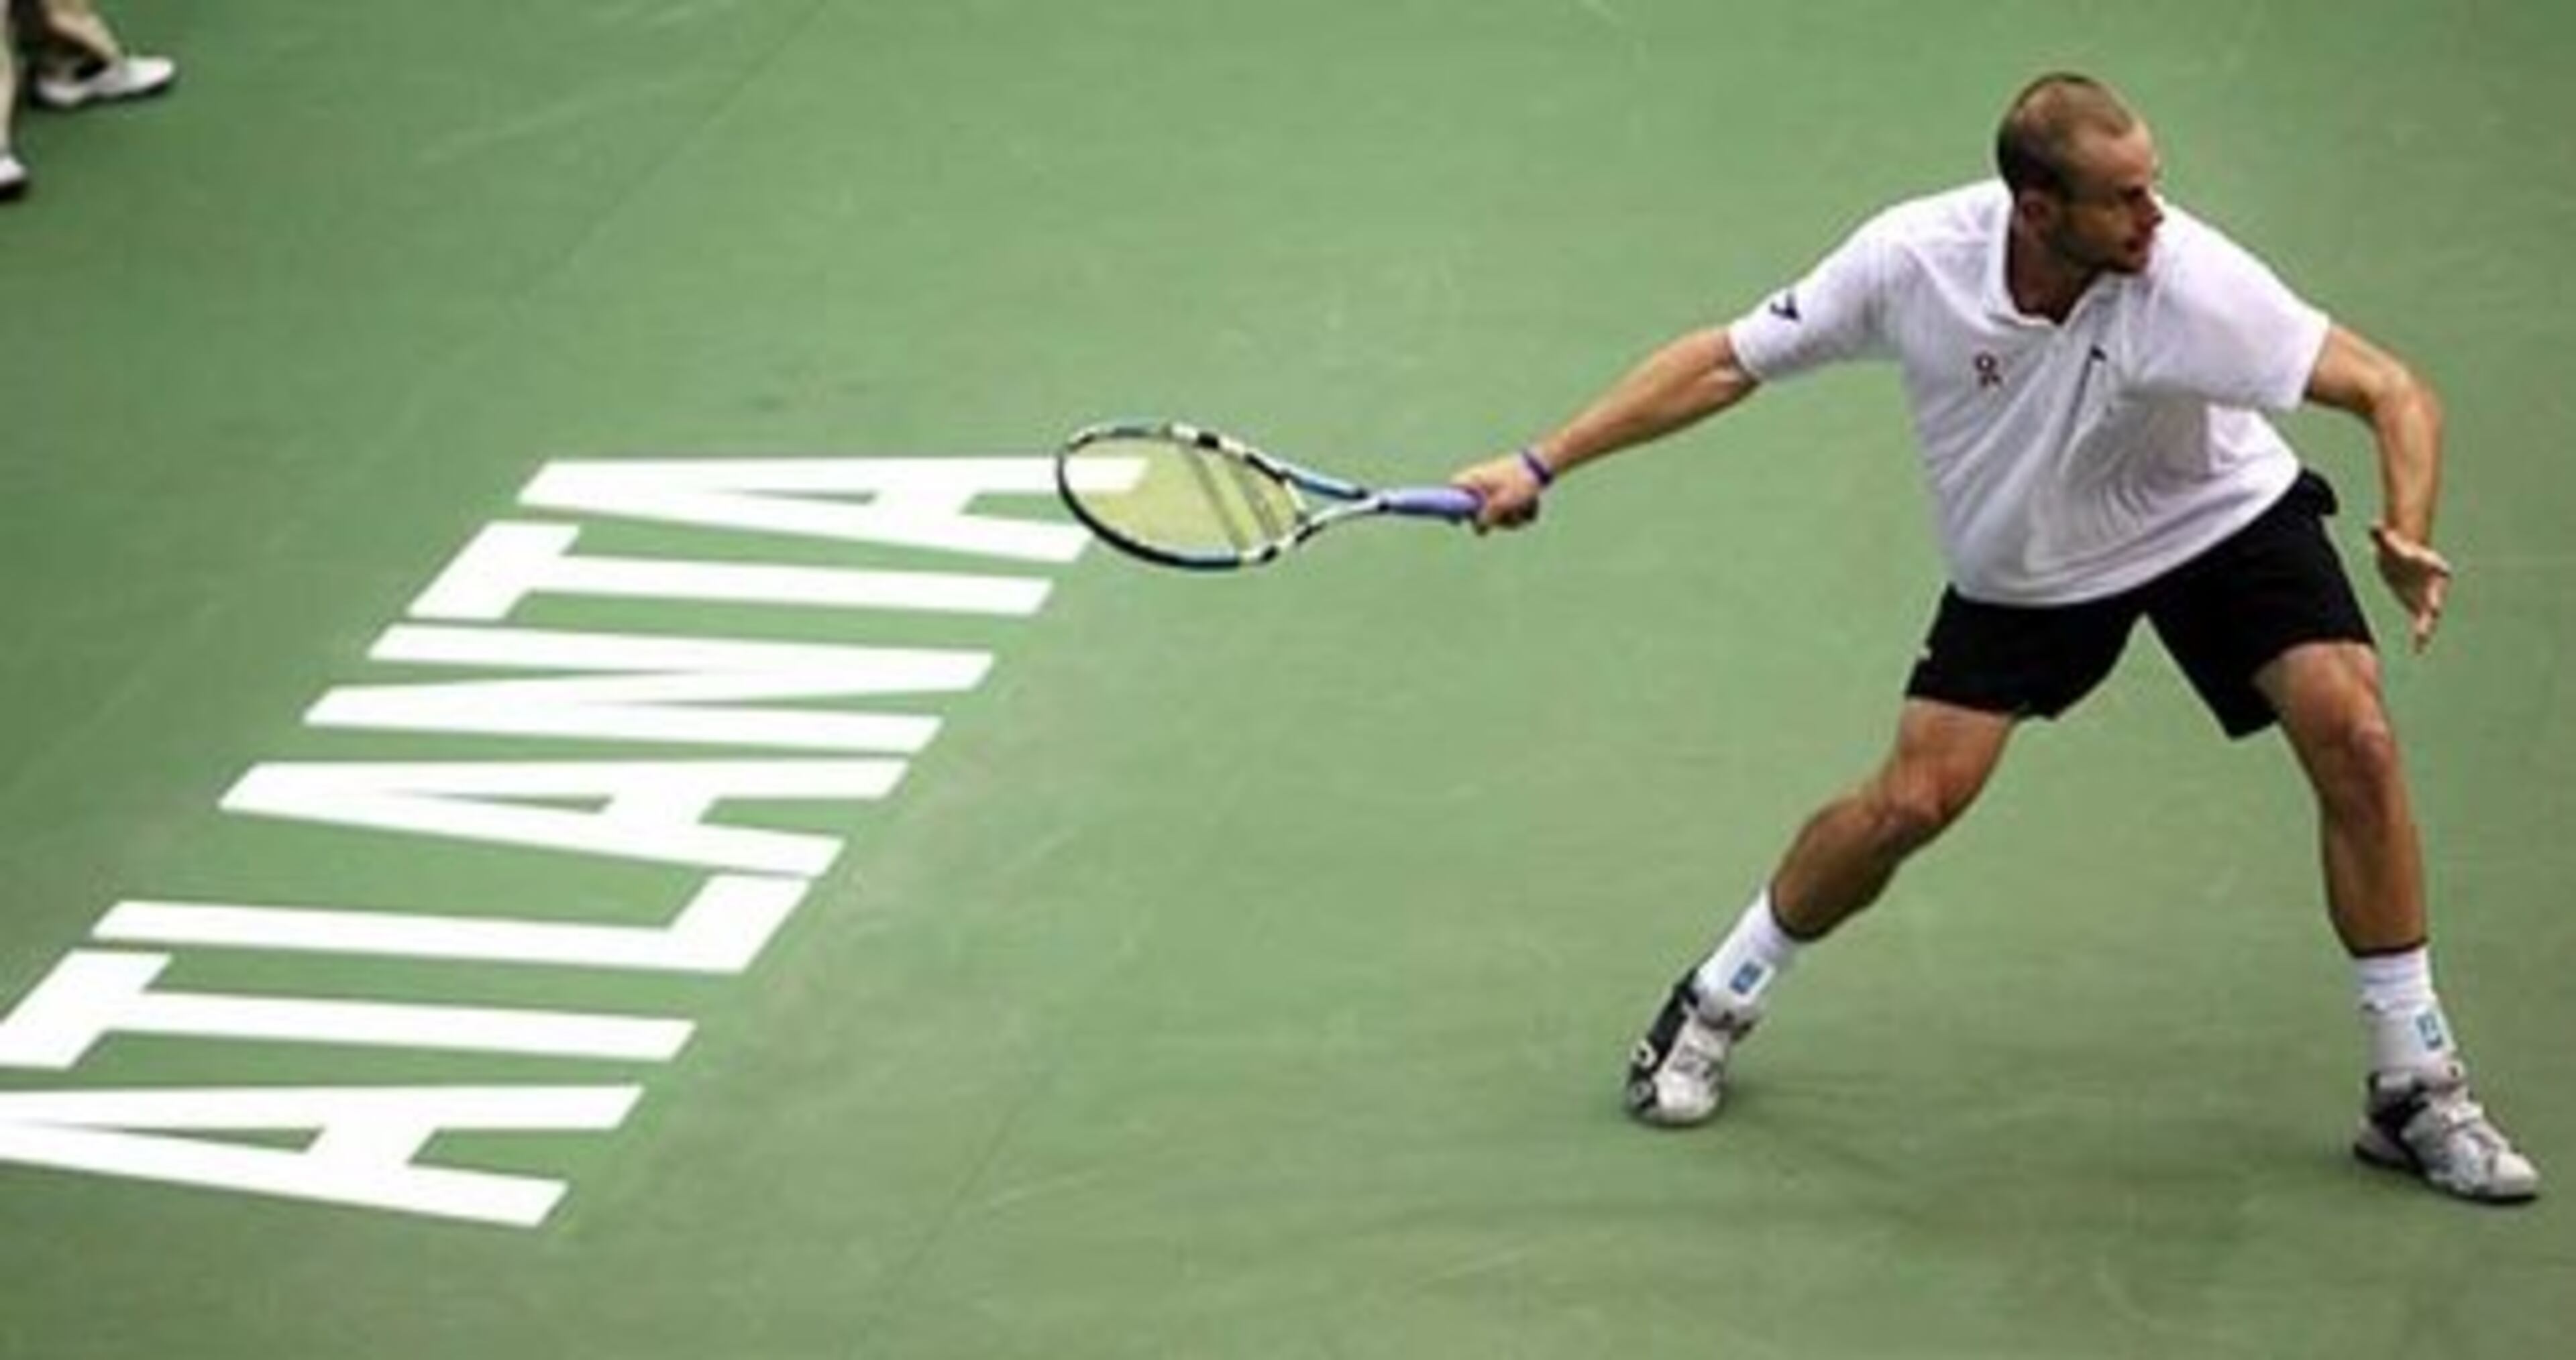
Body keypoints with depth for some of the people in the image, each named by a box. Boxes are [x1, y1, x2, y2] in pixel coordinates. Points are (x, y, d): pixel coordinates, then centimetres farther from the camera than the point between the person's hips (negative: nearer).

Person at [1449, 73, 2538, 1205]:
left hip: (2220, 516, -1)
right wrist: (1543, 465, -15)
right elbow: (1730, 362, -13)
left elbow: (2392, 392, -33)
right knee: (1912, 801, -10)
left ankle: (2414, 1090, -5)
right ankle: (1715, 1008, 18)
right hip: (2023, 566, 1)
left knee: (2353, 739, -19)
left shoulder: (2192, 282, -34)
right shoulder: (1912, 260, -27)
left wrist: (2407, 538, -52)